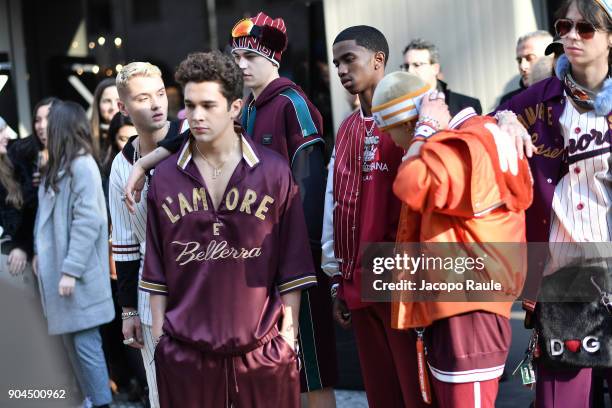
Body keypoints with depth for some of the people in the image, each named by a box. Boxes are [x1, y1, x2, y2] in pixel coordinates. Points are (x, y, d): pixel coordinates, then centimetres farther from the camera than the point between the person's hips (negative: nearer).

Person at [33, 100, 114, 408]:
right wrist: (41, 254, 10)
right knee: (70, 339, 12)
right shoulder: (61, 165, 15)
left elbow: (88, 221, -19)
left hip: (77, 272, -9)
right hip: (61, 267, 9)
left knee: (85, 341, -5)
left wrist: (71, 269, -20)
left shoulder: (82, 165, -14)